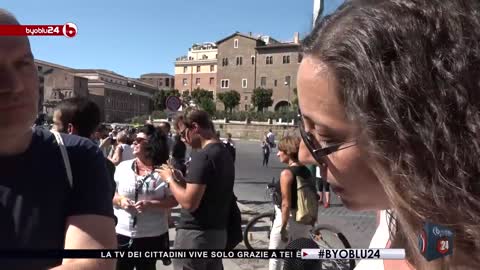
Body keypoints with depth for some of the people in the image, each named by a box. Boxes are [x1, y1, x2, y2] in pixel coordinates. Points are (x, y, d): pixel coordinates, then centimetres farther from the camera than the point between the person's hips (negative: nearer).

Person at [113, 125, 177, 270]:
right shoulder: (122, 167, 0)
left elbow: (174, 200, -7)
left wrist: (151, 204, -21)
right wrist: (120, 200, -13)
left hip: (152, 235, -2)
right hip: (121, 233, 2)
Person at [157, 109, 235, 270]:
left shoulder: (202, 156, -20)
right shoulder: (224, 153, 9)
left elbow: (189, 202, -23)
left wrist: (170, 179, -9)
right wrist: (181, 179, 8)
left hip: (196, 234, -9)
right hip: (218, 232, 9)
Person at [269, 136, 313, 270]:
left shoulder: (286, 173, -19)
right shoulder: (307, 171, 4)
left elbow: (286, 204, -21)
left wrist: (283, 228, -16)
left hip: (288, 218, -7)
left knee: (275, 256, 10)